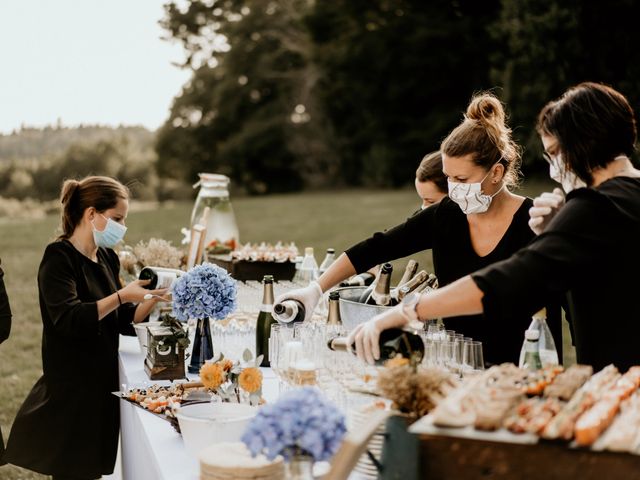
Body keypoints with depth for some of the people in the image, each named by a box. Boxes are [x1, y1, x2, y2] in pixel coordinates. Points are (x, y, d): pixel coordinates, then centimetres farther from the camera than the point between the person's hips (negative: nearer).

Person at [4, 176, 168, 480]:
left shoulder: (107, 258, 10)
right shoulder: (59, 257, -13)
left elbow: (124, 320, 13)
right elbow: (69, 319, -26)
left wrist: (153, 299, -2)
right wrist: (120, 296, -31)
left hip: (103, 384, 7)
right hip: (70, 390, -7)